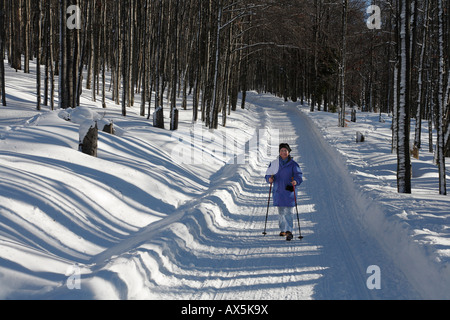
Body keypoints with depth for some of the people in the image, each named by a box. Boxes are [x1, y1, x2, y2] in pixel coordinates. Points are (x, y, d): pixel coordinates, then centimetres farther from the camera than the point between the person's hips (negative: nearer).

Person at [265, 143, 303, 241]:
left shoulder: (293, 164, -1)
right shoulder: (274, 163, 8)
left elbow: (299, 175, -7)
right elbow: (268, 174, 9)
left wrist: (296, 181, -28)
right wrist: (269, 179, -14)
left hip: (289, 191, -3)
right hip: (278, 191, 3)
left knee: (289, 212, -10)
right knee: (281, 212, 12)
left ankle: (289, 232, -16)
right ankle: (282, 230, 27)